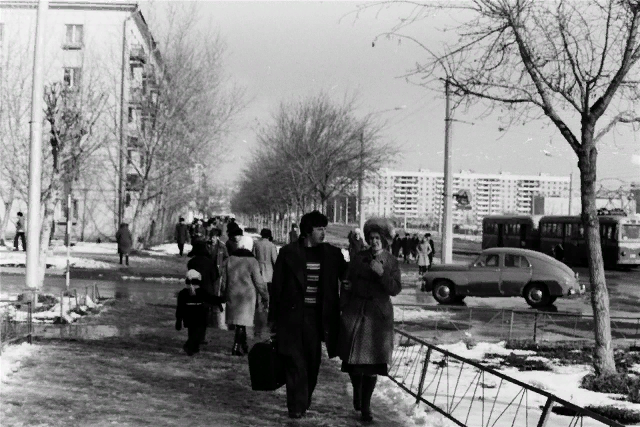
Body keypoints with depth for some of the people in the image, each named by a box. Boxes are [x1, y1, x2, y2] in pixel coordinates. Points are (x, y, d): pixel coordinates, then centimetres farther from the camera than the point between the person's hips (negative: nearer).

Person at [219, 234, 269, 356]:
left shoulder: (229, 260, 5)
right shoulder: (252, 261, -9)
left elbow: (223, 280, 10)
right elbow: (259, 282, -8)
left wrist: (223, 295, 21)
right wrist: (265, 297, 1)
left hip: (232, 296, 5)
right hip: (247, 296, -5)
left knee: (238, 321, 15)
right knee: (242, 321, -2)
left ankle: (243, 346, 25)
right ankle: (236, 347, -9)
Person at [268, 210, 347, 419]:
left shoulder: (332, 254, 6)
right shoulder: (288, 253, -2)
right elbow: (276, 286, 1)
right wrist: (273, 317, 2)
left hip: (317, 316, 3)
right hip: (292, 314, -3)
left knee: (313, 362, 7)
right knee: (295, 362, -4)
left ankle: (305, 402, 24)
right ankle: (296, 407, 1)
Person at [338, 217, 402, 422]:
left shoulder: (392, 262, 2)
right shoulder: (359, 258, 2)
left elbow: (395, 290, -6)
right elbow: (346, 285, 6)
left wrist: (381, 273, -21)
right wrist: (343, 311, 3)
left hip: (378, 316, -1)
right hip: (355, 313, 1)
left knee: (372, 361, -3)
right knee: (352, 359, 1)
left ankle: (365, 406, 9)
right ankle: (357, 392, 31)